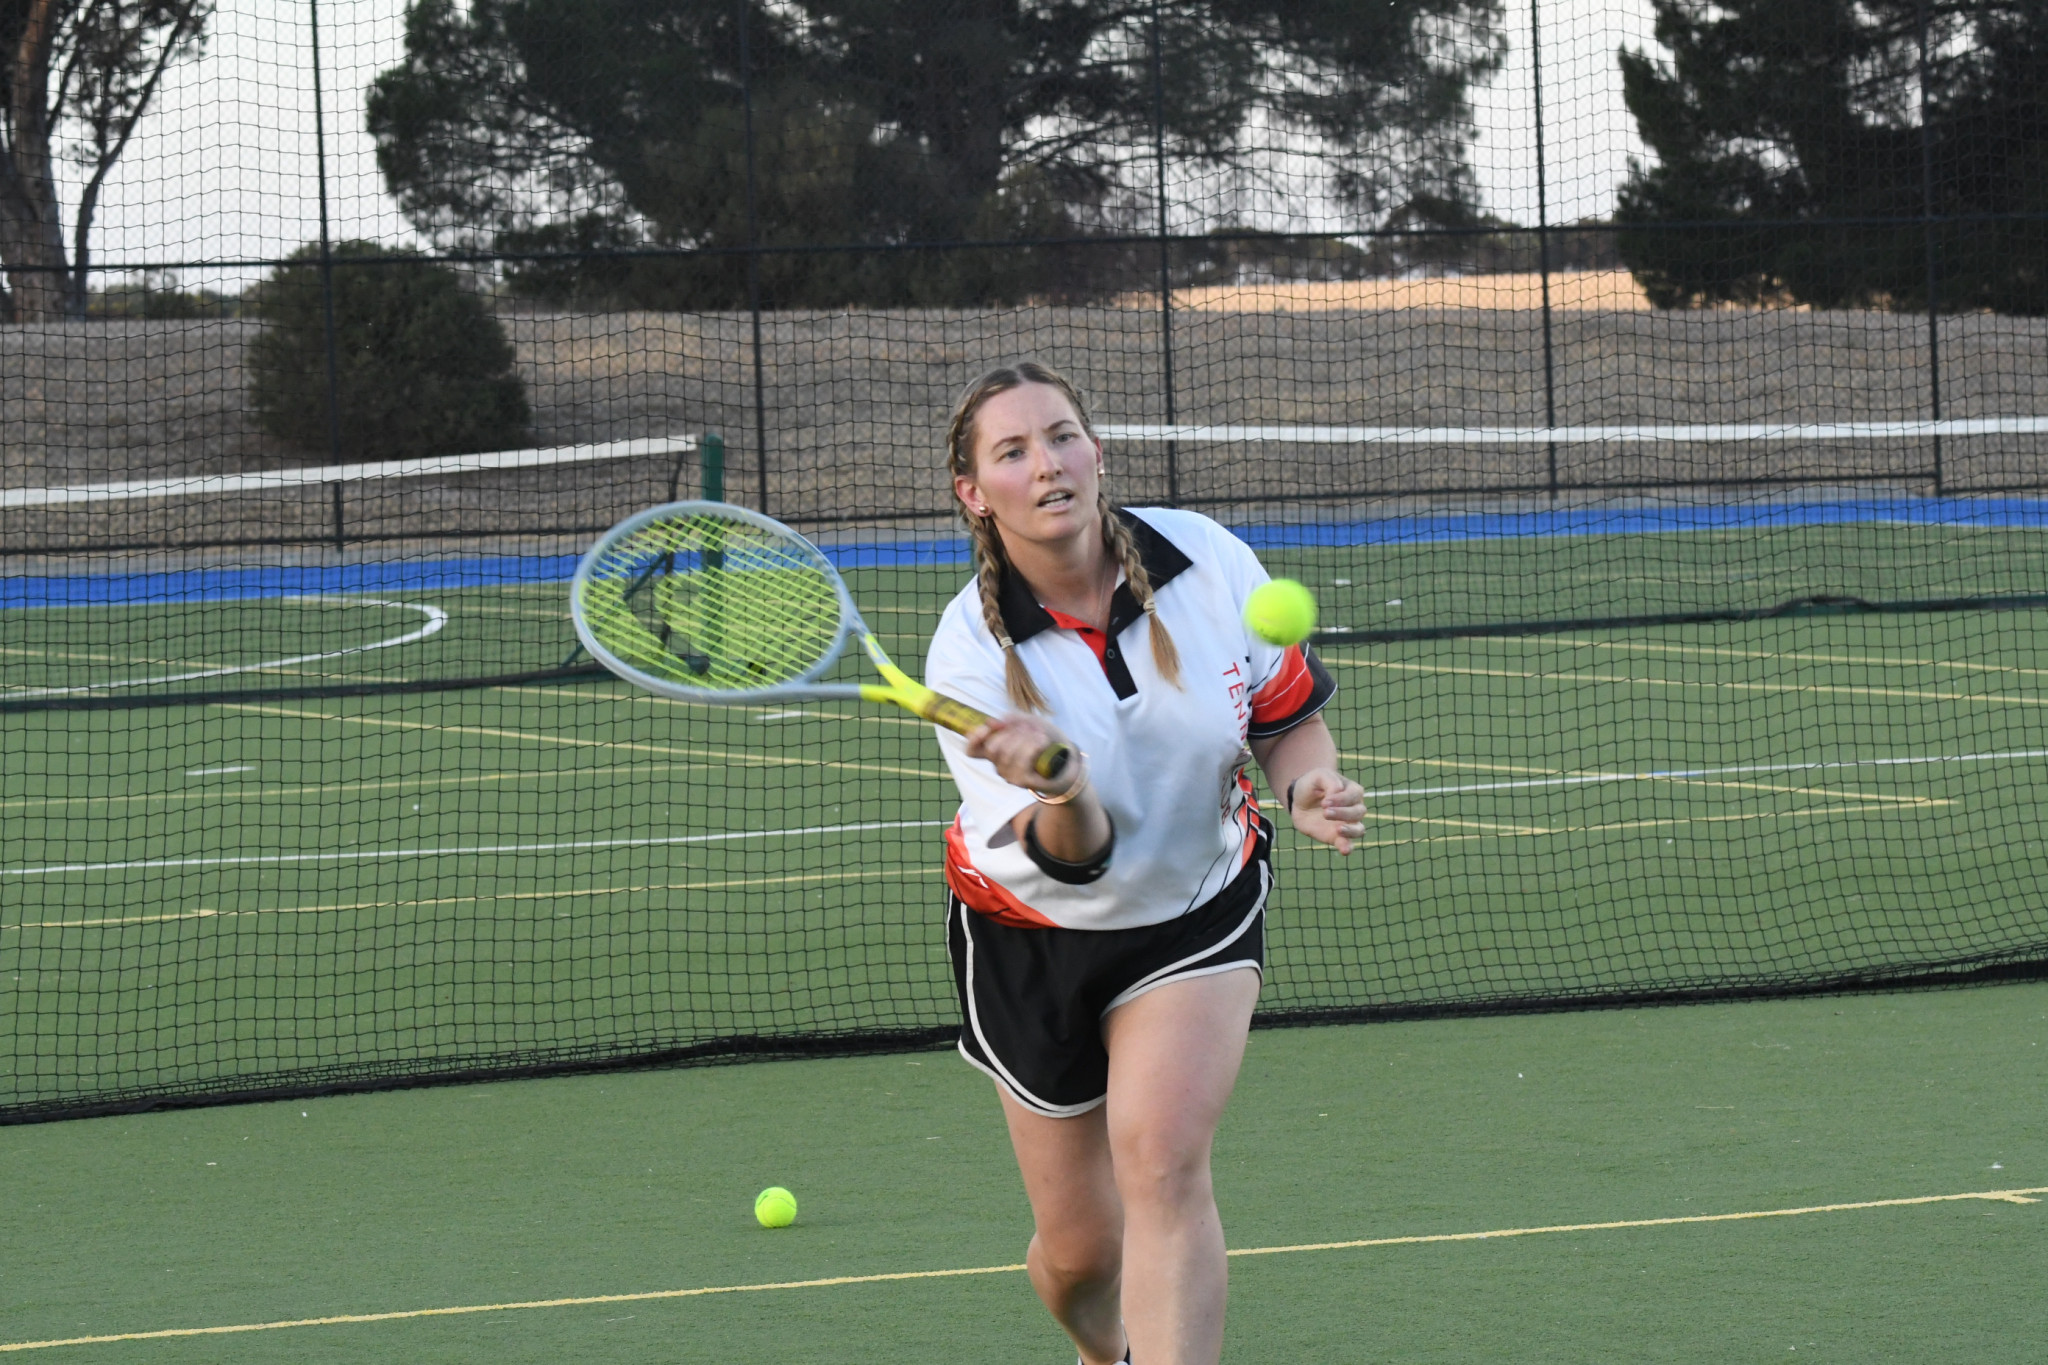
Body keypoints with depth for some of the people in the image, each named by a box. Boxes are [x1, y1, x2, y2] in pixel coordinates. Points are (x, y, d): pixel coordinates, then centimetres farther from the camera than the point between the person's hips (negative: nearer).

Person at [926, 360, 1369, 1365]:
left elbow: (1288, 714, 0)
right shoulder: (971, 651, -24)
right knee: (1079, 1250, 8)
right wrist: (1065, 796, -51)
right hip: (1035, 938, 0)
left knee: (1161, 1167, -24)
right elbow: (1072, 859, -28)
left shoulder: (1205, 560, -17)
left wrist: (1308, 786, -22)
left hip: (1199, 910, 1)